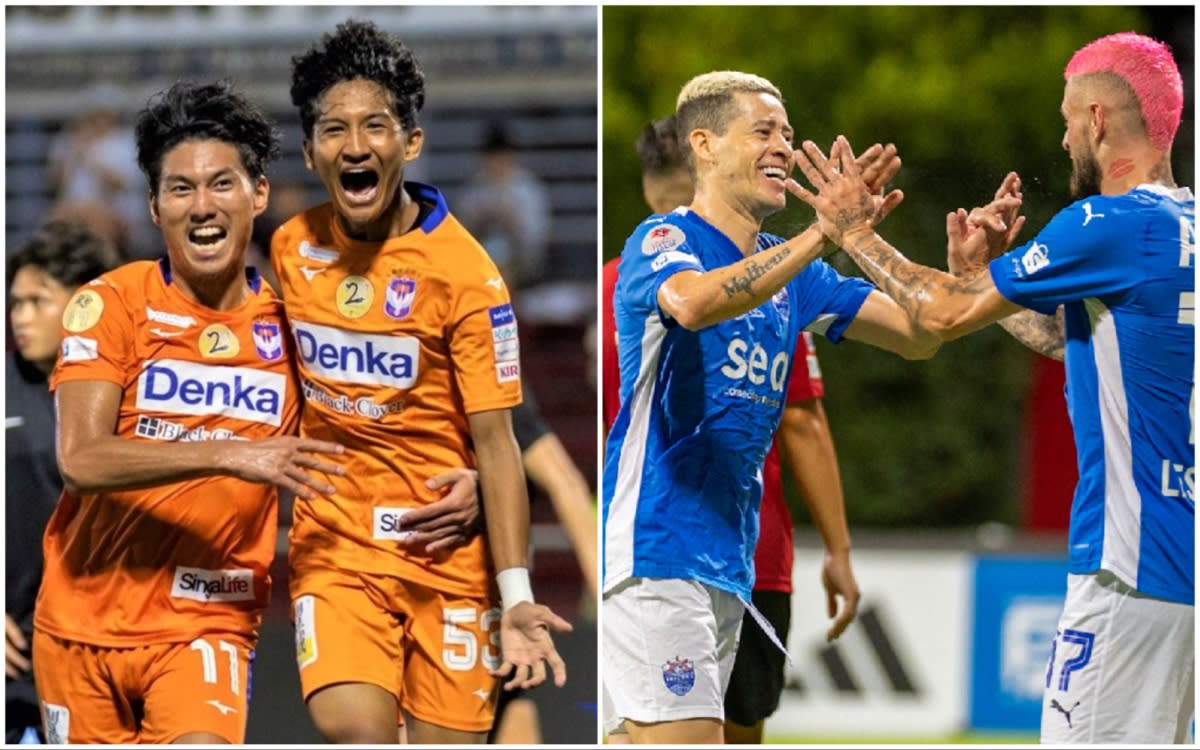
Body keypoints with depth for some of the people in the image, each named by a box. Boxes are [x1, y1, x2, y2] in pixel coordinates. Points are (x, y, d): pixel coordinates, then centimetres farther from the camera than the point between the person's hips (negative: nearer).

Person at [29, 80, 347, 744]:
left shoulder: (287, 325, 2)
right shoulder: (111, 303, -6)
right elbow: (82, 458, -18)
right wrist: (229, 454, -27)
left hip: (209, 620, 0)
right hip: (84, 618, 0)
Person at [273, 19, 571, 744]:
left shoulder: (465, 271, -10)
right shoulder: (290, 248, 3)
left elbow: (495, 442, -11)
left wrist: (516, 596, -18)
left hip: (447, 550, -2)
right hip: (333, 542, 2)